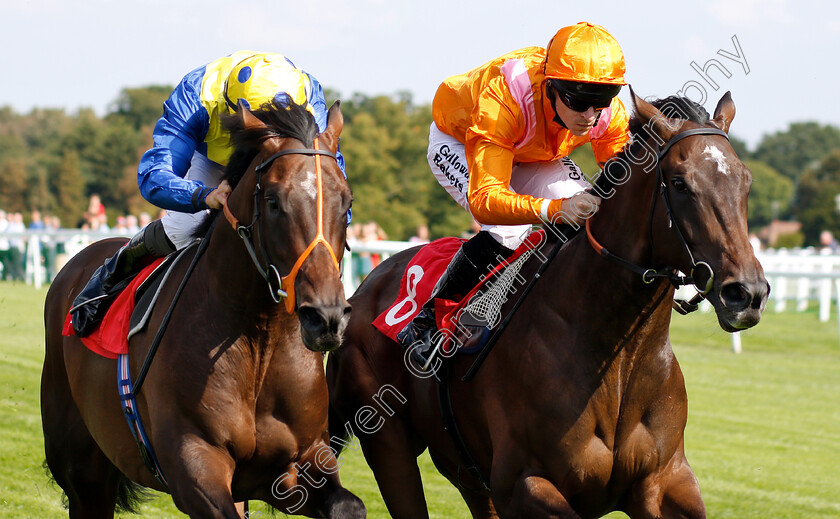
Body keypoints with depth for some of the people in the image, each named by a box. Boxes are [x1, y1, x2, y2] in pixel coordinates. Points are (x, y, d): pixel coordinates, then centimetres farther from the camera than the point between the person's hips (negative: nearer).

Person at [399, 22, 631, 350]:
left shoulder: (610, 113, -29)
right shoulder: (502, 102, -45)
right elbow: (483, 199, -51)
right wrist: (555, 209, -67)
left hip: (534, 155, 5)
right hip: (457, 143, -5)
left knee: (588, 217, -19)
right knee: (506, 231, -30)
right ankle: (427, 320, -15)